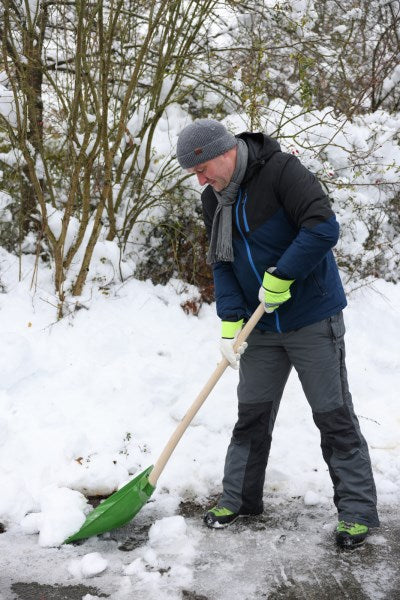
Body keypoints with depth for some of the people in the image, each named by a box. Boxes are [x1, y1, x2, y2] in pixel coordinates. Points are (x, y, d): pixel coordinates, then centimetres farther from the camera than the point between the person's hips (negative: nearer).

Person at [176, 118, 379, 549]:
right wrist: (230, 323, -9)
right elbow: (222, 263, 3)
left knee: (333, 415, 0)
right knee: (252, 414, 11)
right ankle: (239, 498, 26)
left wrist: (279, 278, -23)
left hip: (312, 319, -6)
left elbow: (324, 227, -27)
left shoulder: (281, 171, -18)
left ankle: (357, 511, 11)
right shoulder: (214, 198, 4)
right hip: (262, 325, 6)